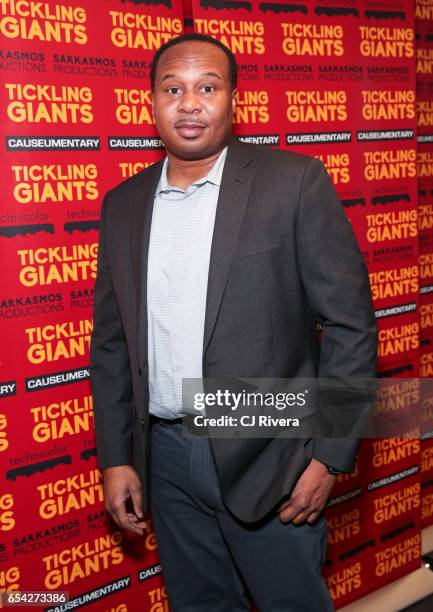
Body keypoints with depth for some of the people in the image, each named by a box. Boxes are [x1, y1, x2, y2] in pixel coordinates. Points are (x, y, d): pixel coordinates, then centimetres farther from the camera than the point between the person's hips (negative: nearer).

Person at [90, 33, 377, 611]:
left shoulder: (296, 182, -9)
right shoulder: (123, 204, 5)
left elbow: (351, 324, -9)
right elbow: (111, 342, 9)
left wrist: (329, 455, -11)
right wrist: (115, 458, 6)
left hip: (266, 455, -4)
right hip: (165, 456, 4)